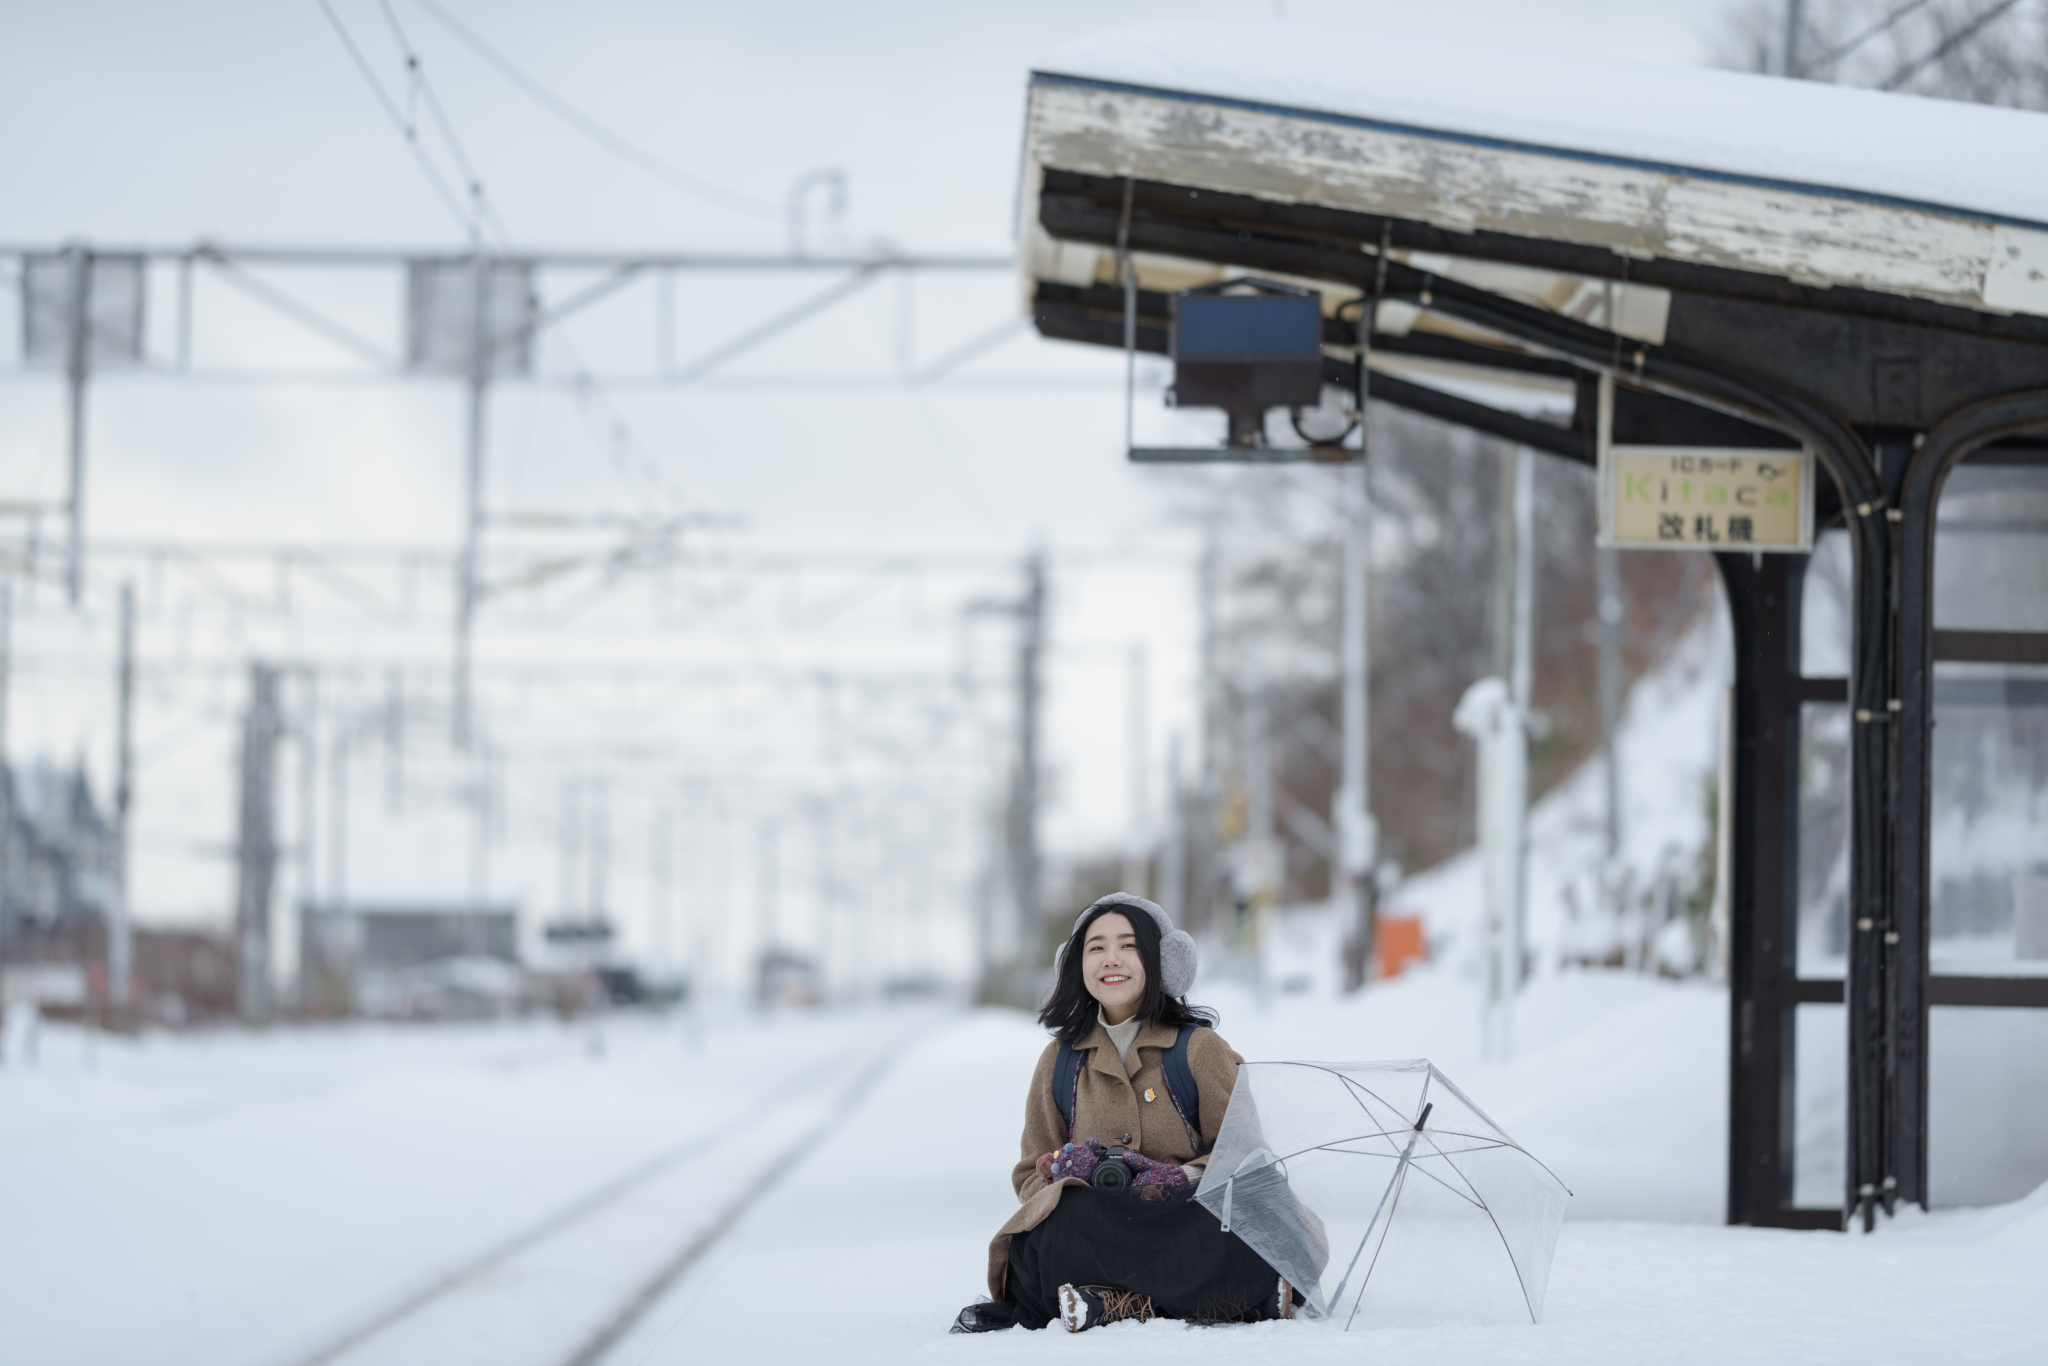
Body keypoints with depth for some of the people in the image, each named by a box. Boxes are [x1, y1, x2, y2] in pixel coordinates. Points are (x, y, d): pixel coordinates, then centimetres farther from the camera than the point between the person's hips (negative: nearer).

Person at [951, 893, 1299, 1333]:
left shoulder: (1200, 1048, 7)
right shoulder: (1060, 1060, 15)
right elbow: (1033, 1175, 17)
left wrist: (1181, 1179, -15)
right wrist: (1065, 1174, -8)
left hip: (1183, 1224, -2)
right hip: (1101, 1228, 2)